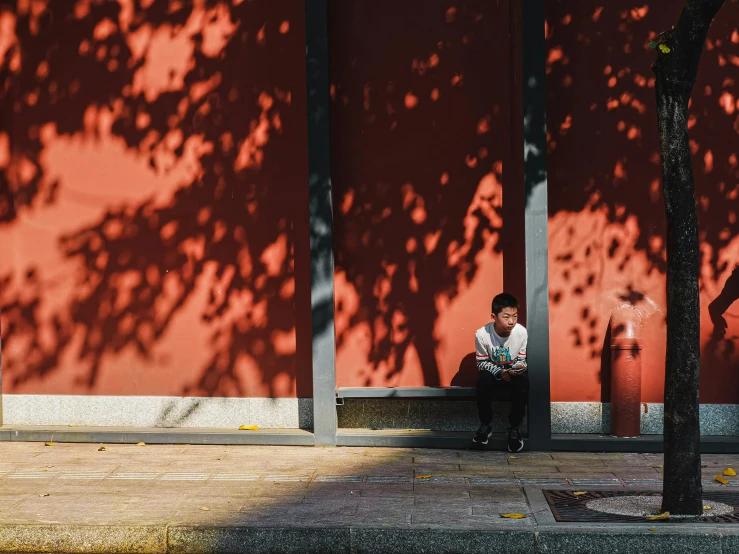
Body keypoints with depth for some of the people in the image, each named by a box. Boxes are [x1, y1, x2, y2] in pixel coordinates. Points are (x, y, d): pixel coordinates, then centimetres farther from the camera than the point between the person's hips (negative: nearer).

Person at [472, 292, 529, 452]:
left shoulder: (521, 332, -22)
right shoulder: (482, 334, -25)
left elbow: (523, 359, -7)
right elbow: (481, 362, -12)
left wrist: (520, 368, -30)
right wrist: (499, 372, -27)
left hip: (514, 372, 1)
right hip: (492, 370, -1)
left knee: (523, 381, -31)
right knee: (483, 379, -33)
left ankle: (514, 428, -12)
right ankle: (485, 425, -13)